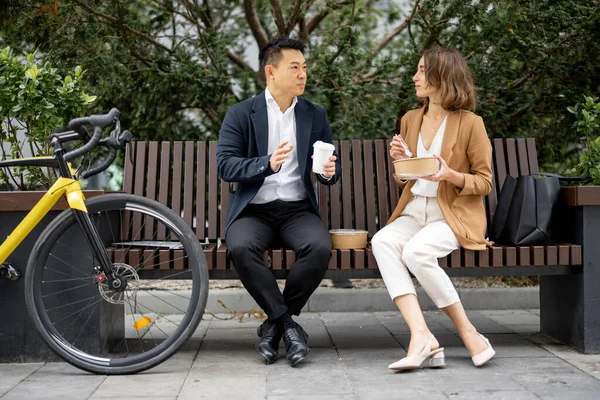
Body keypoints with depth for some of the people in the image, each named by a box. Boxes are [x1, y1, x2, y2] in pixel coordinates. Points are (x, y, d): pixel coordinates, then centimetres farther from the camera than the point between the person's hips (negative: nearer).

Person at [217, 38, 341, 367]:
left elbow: (331, 169, 11)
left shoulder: (315, 116, 11)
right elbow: (225, 165, -7)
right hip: (253, 210, -2)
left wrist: (330, 172, -14)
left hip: (298, 210, 2)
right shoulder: (240, 114, 2)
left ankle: (274, 324, -11)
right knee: (241, 248, -34)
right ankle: (288, 324, -18)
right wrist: (267, 164, -24)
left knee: (320, 247, -30)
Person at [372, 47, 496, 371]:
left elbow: (484, 183, -1)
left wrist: (451, 176, -18)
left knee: (416, 251, -35)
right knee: (382, 241, -28)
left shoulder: (470, 124, -3)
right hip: (414, 212, 5)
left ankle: (468, 332, -18)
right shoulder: (410, 120, 15)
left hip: (454, 216, -5)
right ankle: (421, 336, -36)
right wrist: (399, 162, 0)